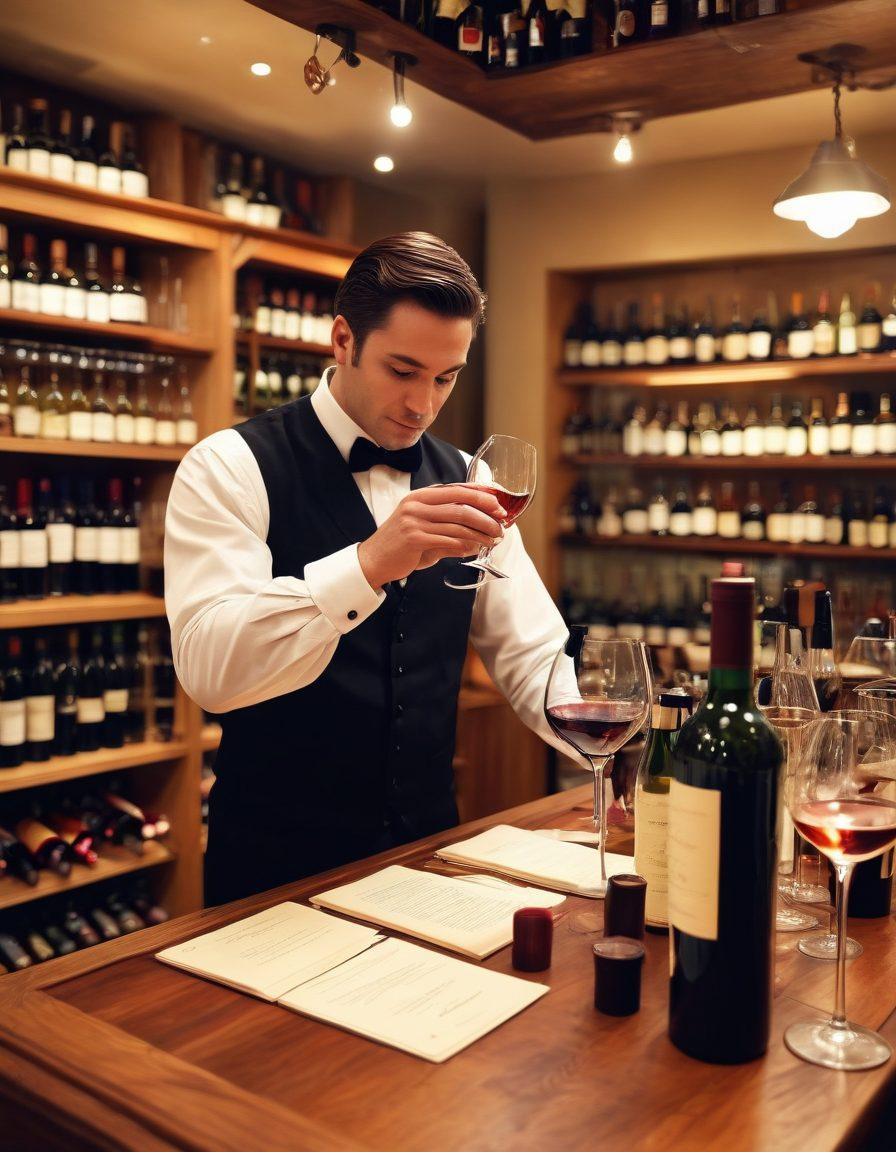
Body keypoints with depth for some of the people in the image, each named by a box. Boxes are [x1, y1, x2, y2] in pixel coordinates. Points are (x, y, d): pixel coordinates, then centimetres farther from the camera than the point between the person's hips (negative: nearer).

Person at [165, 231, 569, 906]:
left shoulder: (463, 483, 3)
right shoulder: (232, 468, -13)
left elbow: (532, 657, 3)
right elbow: (209, 667, -26)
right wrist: (370, 562, -37)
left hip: (427, 850, 5)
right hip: (276, 868, -4)